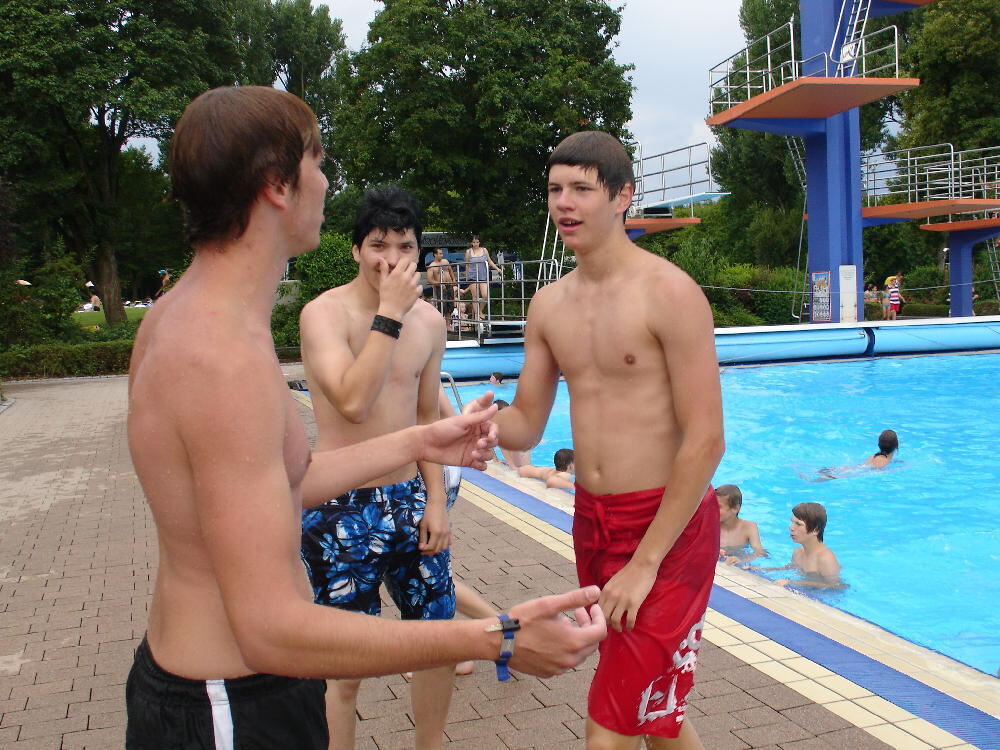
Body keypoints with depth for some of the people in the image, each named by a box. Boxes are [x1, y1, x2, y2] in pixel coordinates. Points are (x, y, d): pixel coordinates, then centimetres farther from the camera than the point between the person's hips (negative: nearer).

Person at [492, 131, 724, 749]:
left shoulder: (668, 292, -15)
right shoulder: (550, 304, 6)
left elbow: (705, 441, -18)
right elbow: (527, 422, 9)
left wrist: (645, 563, -18)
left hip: (668, 524, -6)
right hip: (590, 519, 7)